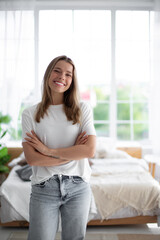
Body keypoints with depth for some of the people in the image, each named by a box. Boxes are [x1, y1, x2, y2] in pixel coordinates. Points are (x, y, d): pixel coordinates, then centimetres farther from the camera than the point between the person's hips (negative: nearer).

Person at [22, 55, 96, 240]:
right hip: (44, 189, -1)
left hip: (78, 187, 1)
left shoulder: (83, 109, 1)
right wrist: (73, 153, -11)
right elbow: (31, 158, -10)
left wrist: (49, 150, -12)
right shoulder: (30, 114, -1)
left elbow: (90, 150, -10)